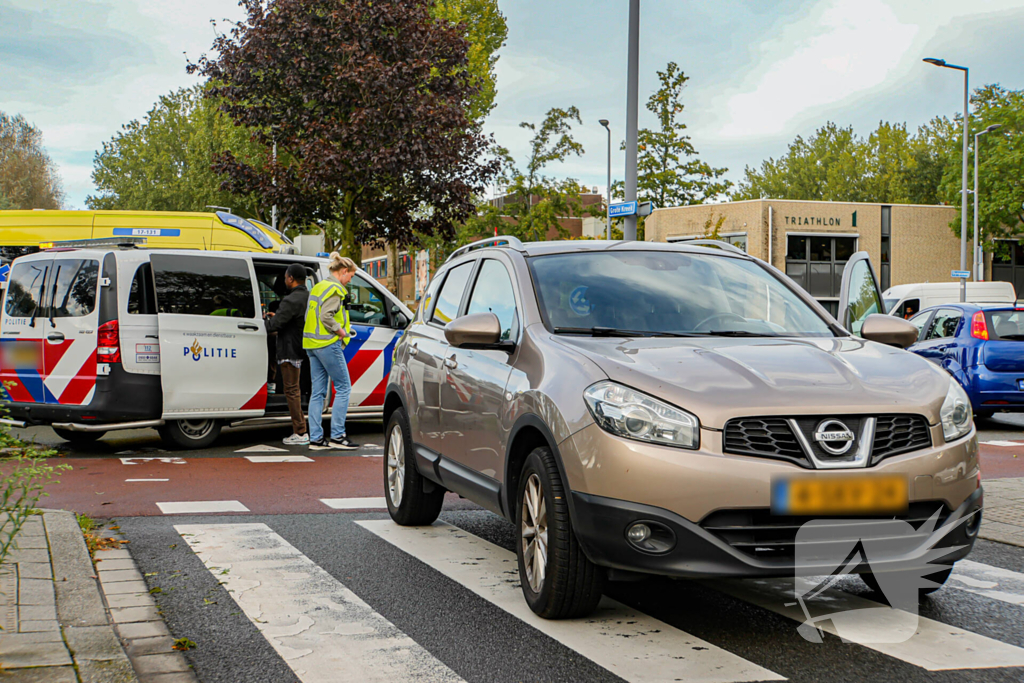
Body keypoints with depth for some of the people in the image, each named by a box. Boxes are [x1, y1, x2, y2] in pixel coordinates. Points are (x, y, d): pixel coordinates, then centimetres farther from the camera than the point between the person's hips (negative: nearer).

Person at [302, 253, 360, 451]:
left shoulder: (318, 287, 18)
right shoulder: (335, 289, -11)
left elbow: (309, 315, 19)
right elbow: (326, 316, -22)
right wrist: (340, 331, -10)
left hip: (312, 344, 9)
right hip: (328, 344, -9)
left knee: (318, 392, 8)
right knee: (343, 388, -1)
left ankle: (315, 438, 8)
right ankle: (337, 435, -2)